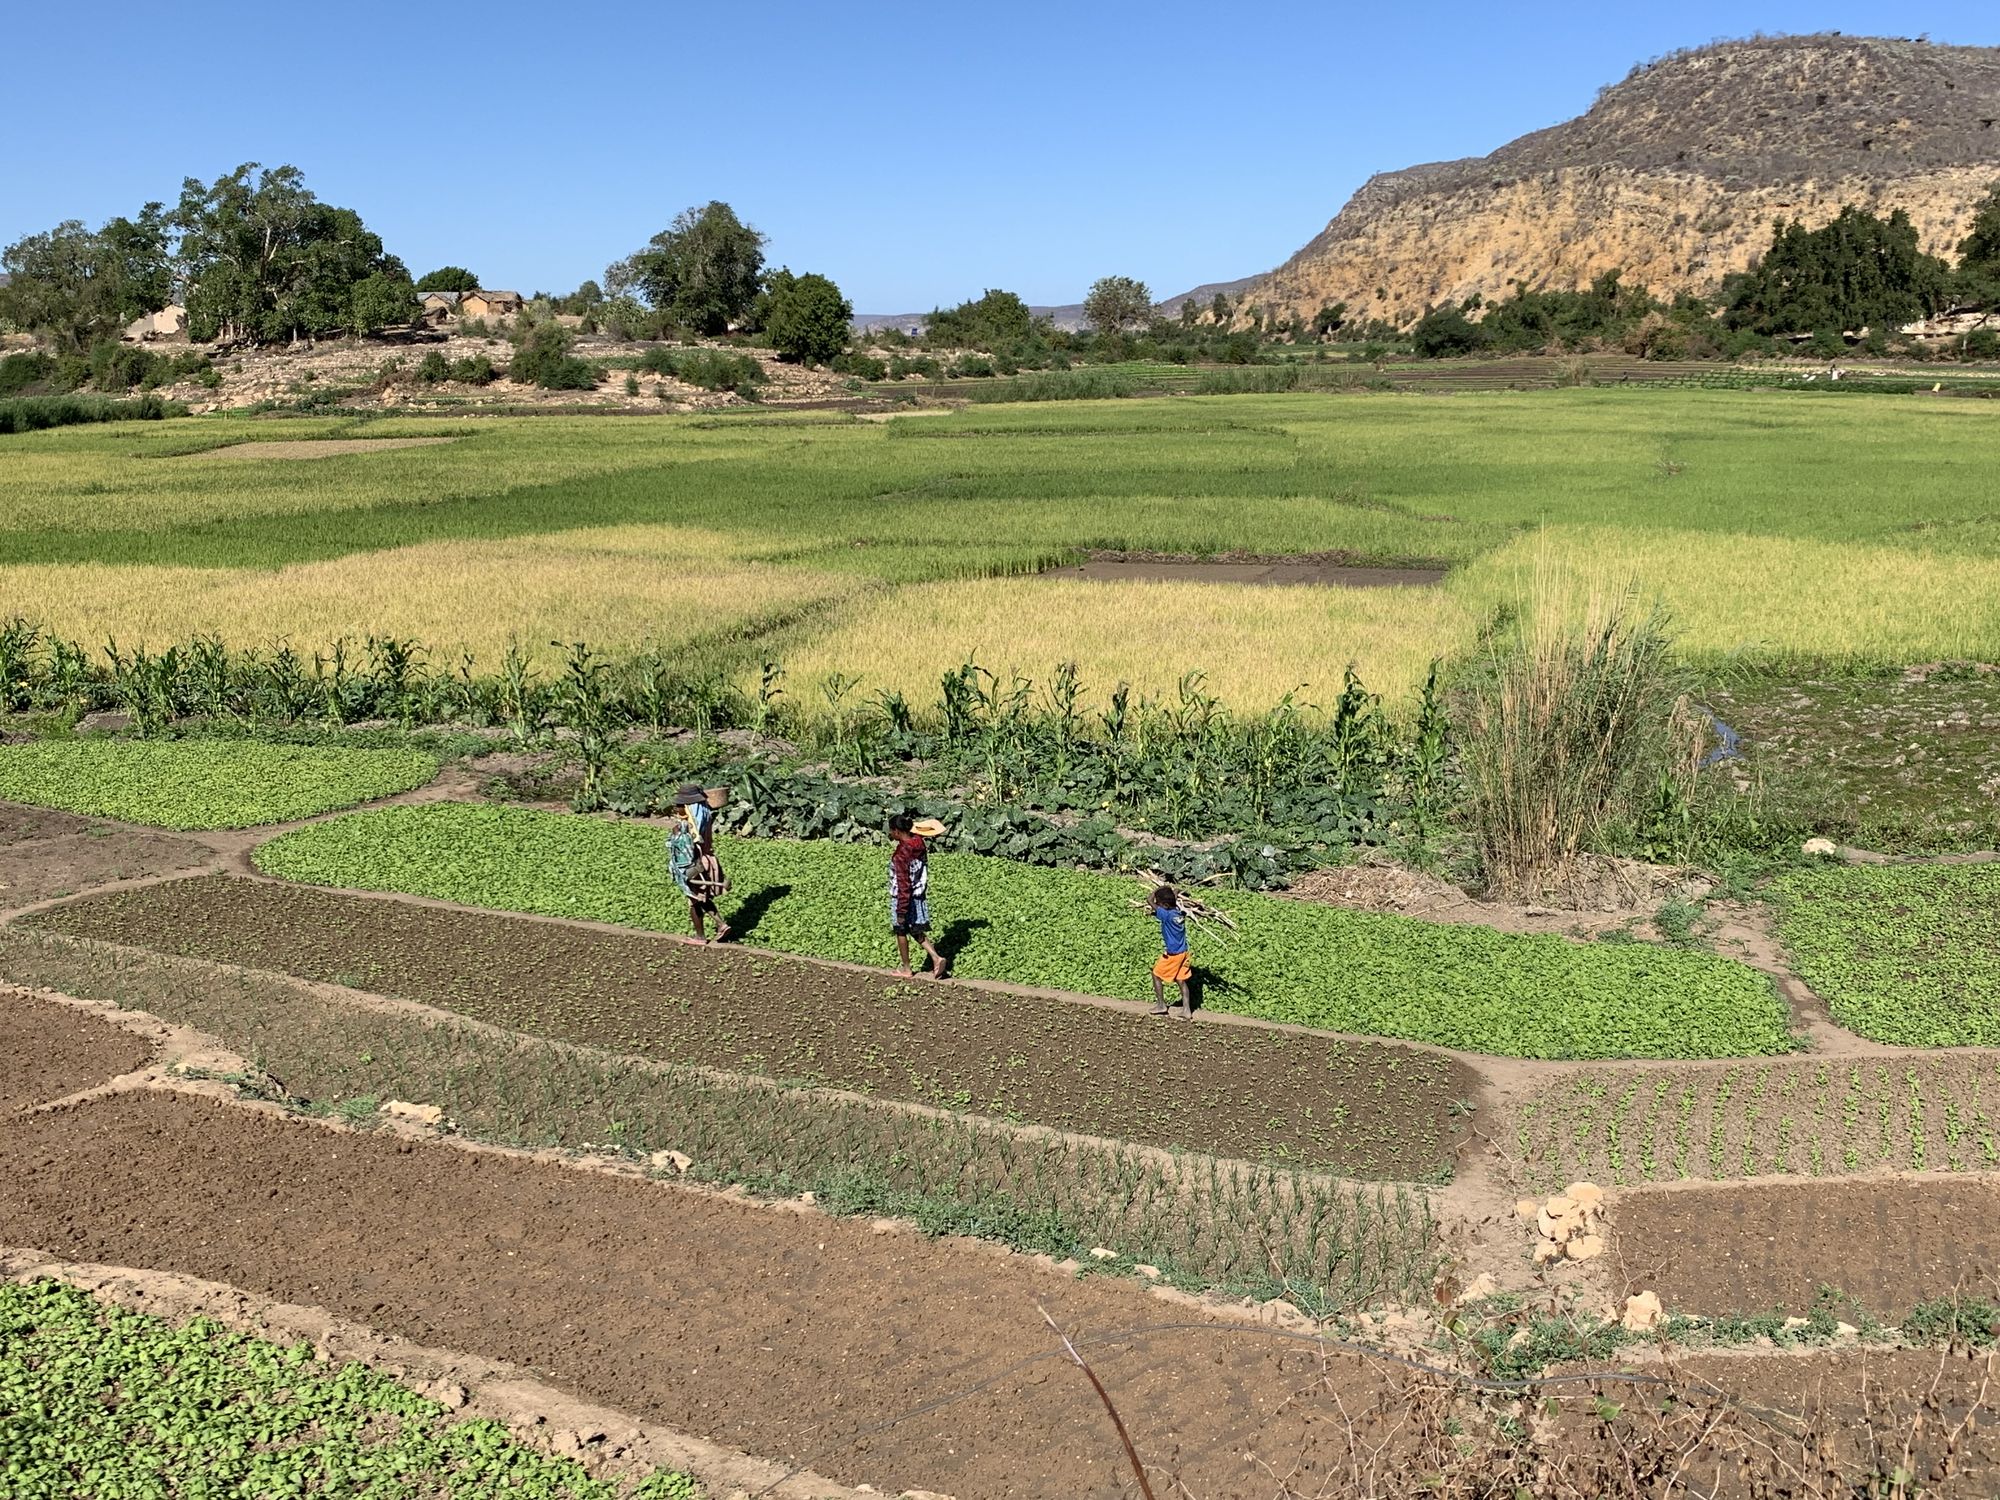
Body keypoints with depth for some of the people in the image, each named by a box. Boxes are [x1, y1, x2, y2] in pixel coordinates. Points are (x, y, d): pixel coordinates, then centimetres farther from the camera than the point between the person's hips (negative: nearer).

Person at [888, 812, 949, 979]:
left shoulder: (901, 854, -25)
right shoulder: (920, 843, -4)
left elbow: (903, 885, -23)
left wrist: (901, 911, -18)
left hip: (903, 898, -7)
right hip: (919, 896, 7)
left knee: (901, 932, 12)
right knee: (917, 931, 19)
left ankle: (906, 969, 24)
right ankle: (936, 958, 3)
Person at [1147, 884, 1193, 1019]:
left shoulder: (1167, 914, -23)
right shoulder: (1181, 913, -2)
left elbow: (1150, 901, -18)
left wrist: (1158, 889, -6)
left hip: (1172, 954, -7)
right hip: (1183, 952, 7)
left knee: (1156, 975, 11)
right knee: (1181, 981, 12)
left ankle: (1161, 1005, 16)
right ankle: (1187, 1010, 11)